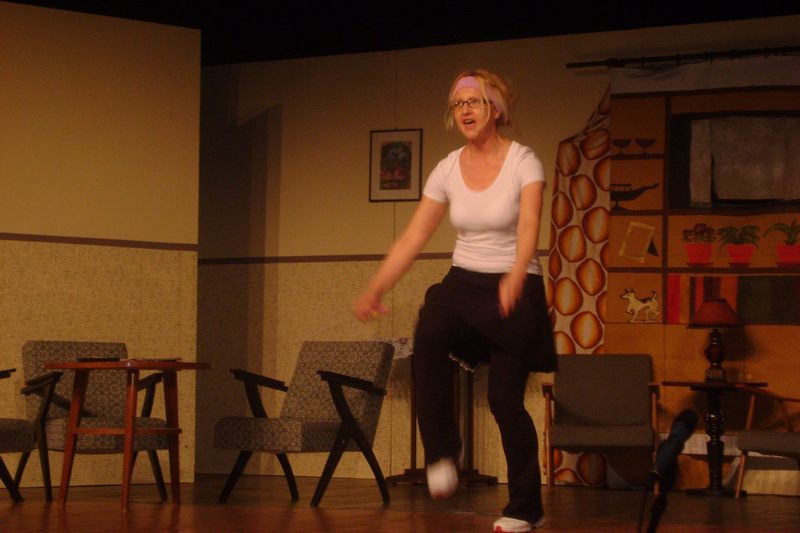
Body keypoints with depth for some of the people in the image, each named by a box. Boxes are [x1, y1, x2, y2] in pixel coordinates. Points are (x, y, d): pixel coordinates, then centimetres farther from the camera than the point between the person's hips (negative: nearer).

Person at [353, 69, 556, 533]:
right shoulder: (448, 170, 2)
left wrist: (515, 278, -47)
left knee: (505, 400, -4)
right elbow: (412, 239, 2)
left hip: (515, 290, -3)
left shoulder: (523, 162, -12)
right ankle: (443, 452, -19)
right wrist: (375, 289, -6)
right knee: (429, 336, -31)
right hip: (463, 284, 3)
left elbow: (529, 226, -29)